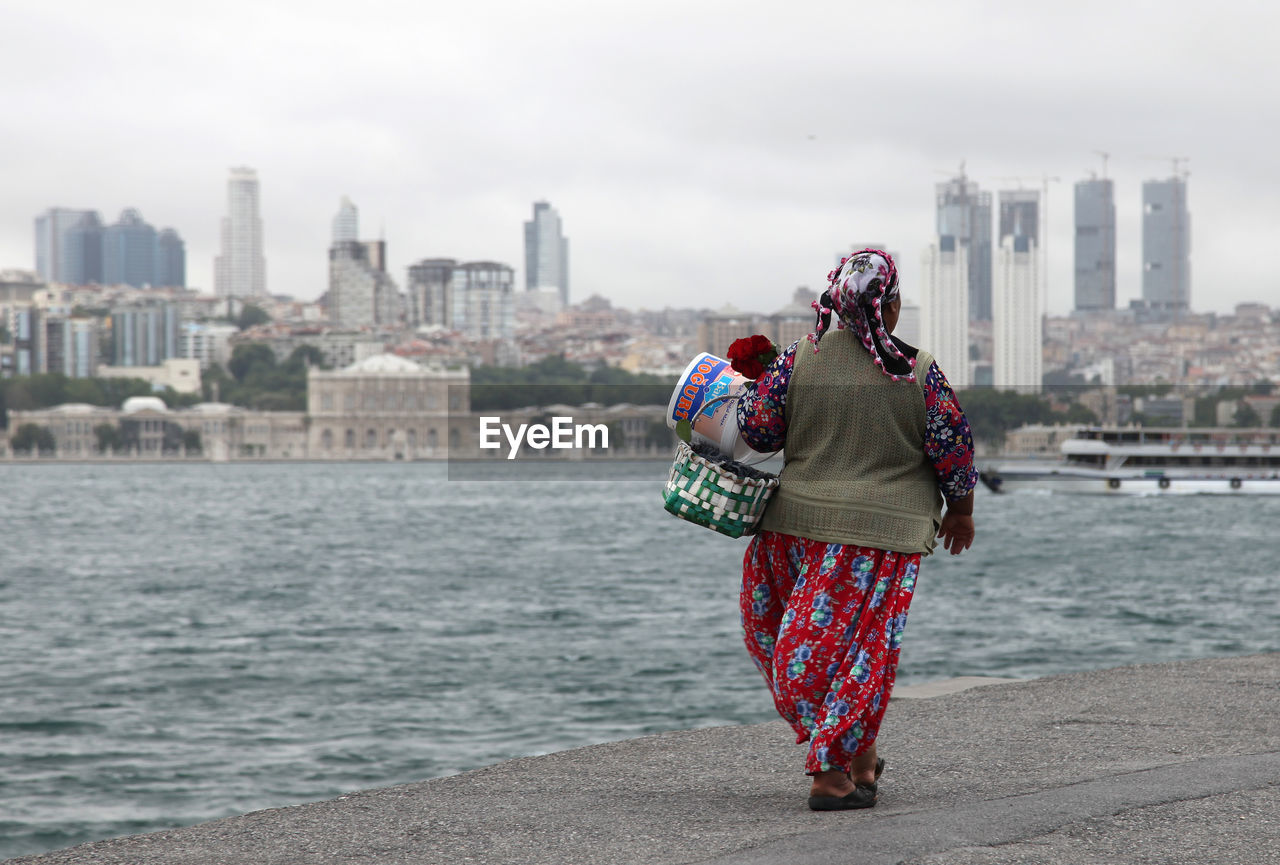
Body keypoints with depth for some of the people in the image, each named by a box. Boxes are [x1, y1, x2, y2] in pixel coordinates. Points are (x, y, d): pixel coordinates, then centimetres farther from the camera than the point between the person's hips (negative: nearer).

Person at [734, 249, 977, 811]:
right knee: (859, 648, 5)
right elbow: (952, 448, -2)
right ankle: (833, 775, 4)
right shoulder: (918, 372, -7)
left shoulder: (801, 358, -4)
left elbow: (757, 426, -2)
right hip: (883, 531, -2)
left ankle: (858, 754, 21)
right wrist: (960, 510, 14)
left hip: (800, 522, 2)